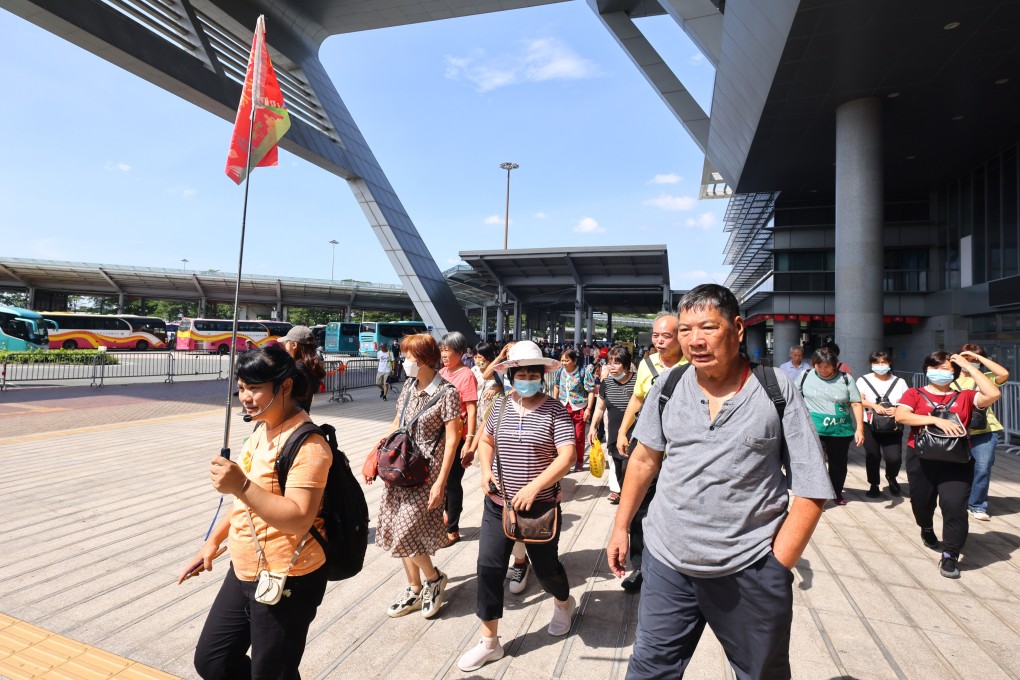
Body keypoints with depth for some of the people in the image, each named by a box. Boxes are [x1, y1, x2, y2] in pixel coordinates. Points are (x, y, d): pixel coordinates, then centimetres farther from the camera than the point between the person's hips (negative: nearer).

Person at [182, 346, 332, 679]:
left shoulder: (307, 445, -25)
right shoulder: (262, 431, 6)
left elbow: (299, 520, -31)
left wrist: (241, 485, -36)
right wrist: (213, 541, 16)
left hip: (286, 583, -9)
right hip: (243, 573, 9)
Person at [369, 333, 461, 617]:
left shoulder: (446, 393, -14)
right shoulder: (409, 386, 6)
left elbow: (452, 440, -14)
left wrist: (440, 482, -17)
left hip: (426, 473, -7)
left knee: (405, 534, -6)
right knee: (398, 533, 11)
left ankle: (434, 578, 22)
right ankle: (414, 591, 29)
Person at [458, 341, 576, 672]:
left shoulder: (555, 410, -11)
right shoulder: (501, 405, 1)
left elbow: (567, 456, -19)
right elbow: (486, 440, 16)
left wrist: (533, 487, -27)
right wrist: (486, 470, -2)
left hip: (540, 505, -3)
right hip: (498, 503, 3)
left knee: (546, 567, 13)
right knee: (488, 567, 2)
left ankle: (563, 602, 49)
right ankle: (489, 642, 20)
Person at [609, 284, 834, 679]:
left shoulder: (777, 390, -8)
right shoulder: (667, 387, -2)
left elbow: (810, 489, -6)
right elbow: (644, 460, 10)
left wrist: (776, 565, -9)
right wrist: (621, 526, 10)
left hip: (749, 571, -1)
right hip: (667, 562, 2)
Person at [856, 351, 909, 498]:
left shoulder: (899, 382, 9)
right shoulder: (864, 380, 3)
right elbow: (859, 400, -7)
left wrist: (898, 409, -15)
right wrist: (875, 406, -22)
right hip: (870, 426, -1)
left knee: (894, 457, -9)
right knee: (872, 456, 3)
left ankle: (891, 477, 24)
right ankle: (874, 485, 23)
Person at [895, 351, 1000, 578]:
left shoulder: (964, 397, 8)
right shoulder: (915, 394, 3)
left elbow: (993, 394, -10)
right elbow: (901, 415, -13)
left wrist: (969, 366, -3)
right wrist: (936, 419, -23)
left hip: (956, 460, 0)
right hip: (921, 459, 0)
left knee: (954, 505, -13)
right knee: (921, 502, 15)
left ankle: (950, 556, 0)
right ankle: (927, 529, 48)